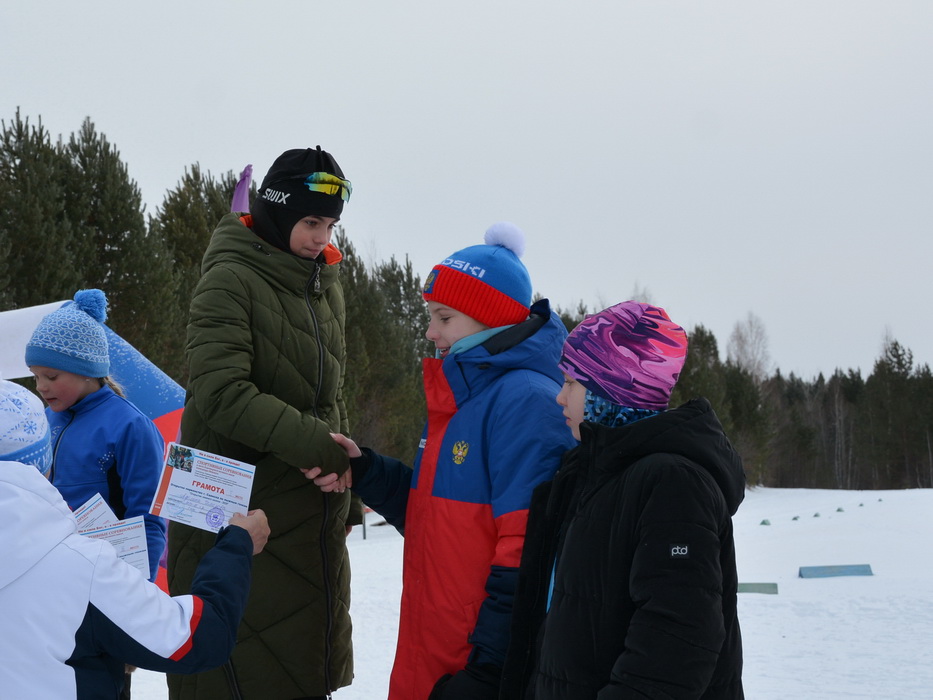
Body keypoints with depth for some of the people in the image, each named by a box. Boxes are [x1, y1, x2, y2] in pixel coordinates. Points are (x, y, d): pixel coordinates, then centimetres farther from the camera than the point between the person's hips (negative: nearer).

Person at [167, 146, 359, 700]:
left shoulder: (327, 285, 14)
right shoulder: (230, 279, -9)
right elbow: (221, 394, -20)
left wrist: (346, 496, 16)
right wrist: (316, 446, -23)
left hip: (316, 514, 7)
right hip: (243, 507, -7)